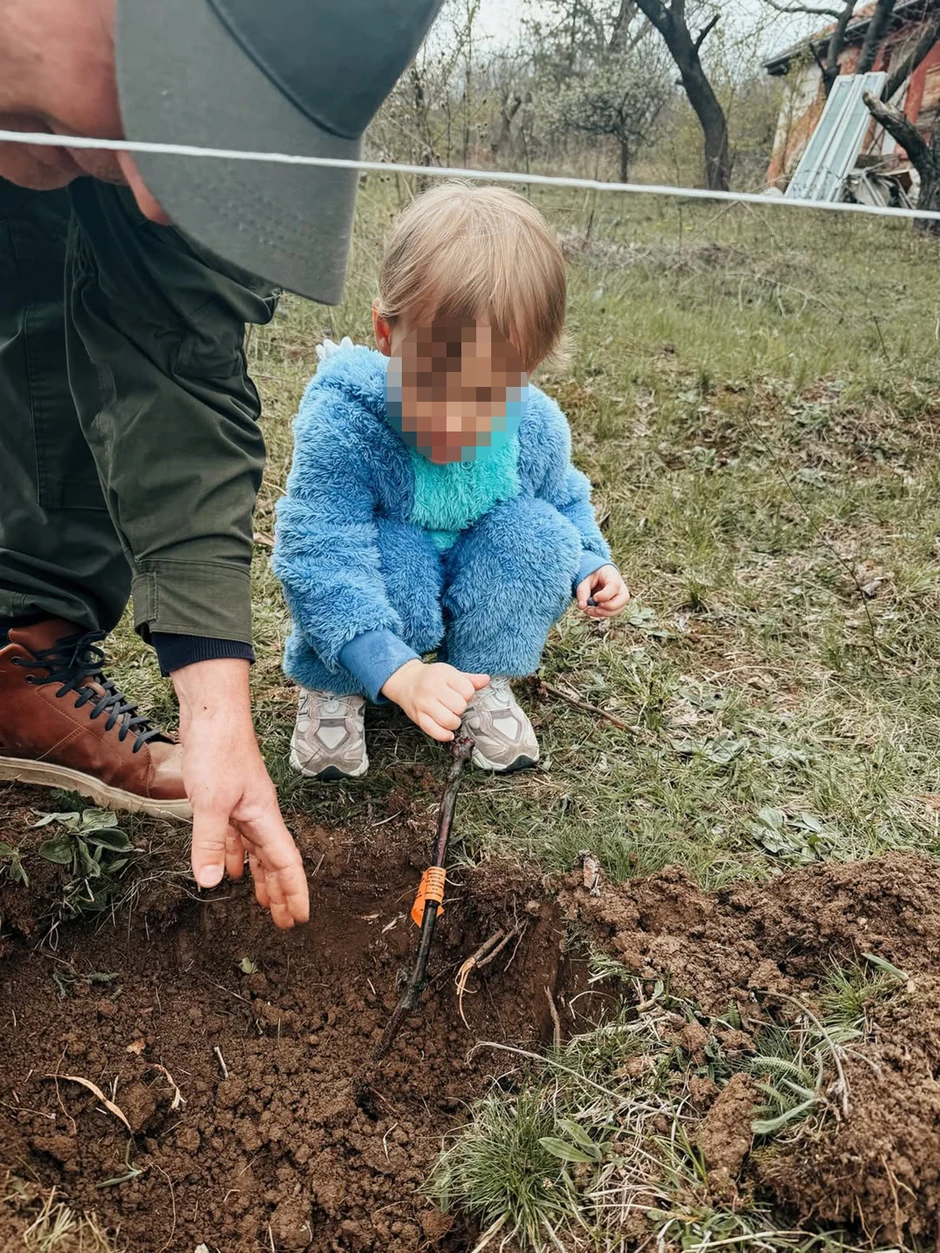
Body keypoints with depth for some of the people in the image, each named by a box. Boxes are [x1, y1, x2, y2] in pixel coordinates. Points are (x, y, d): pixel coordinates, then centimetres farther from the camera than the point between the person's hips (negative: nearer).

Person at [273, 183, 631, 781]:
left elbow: (566, 502, 6)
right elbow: (321, 557, -37)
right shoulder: (341, 419, -32)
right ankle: (334, 687, -5)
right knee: (391, 557, -36)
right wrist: (397, 672, -49)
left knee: (539, 533, -22)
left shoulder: (537, 426, -17)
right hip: (375, 612, -3)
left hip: (478, 607, 4)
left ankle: (485, 677, -4)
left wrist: (588, 565, -16)